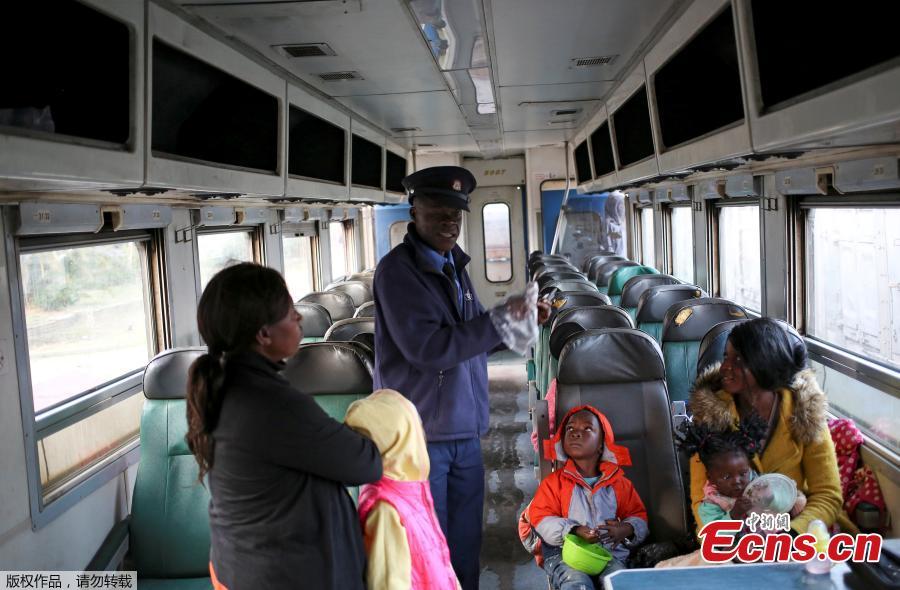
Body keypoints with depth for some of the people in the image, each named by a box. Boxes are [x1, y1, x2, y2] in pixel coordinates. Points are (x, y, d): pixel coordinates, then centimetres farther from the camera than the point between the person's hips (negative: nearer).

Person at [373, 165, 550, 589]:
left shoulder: (454, 264, 10)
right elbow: (426, 348, -22)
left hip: (464, 432, 7)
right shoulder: (397, 269, -13)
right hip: (419, 434, -7)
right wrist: (498, 321, -20)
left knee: (465, 544, 17)